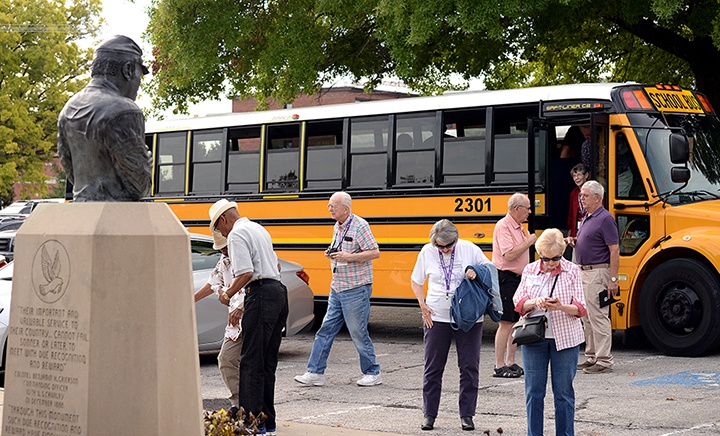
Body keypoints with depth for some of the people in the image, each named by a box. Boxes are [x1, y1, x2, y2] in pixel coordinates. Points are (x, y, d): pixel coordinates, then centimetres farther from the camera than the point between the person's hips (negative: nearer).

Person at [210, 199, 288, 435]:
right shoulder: (258, 229, 22)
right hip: (279, 291, 9)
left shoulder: (237, 234, -7)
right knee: (267, 362, 12)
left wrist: (228, 295, -3)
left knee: (251, 362, -7)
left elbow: (246, 273, -17)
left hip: (261, 294, -9)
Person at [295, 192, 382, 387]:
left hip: (356, 289, -8)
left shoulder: (359, 226, -12)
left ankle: (373, 373, 12)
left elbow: (375, 252, -16)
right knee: (326, 329, 5)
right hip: (337, 288, 8)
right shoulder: (338, 227, 13)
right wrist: (332, 254, 5)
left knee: (358, 332, -1)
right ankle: (315, 373, 8)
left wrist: (348, 257, -22)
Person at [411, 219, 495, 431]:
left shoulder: (469, 249, -5)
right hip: (437, 317, 1)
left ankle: (467, 414, 14)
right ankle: (429, 413, 16)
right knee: (433, 368, 5)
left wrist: (477, 272, -16)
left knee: (469, 366, 3)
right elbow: (415, 281, 9)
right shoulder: (427, 252, -1)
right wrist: (423, 305, -3)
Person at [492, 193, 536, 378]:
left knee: (518, 322, 9)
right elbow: (509, 254, -23)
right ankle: (499, 366, -6)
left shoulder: (519, 227, 17)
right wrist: (529, 241, -12)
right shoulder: (503, 226, -12)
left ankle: (510, 363, 16)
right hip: (506, 278, -9)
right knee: (505, 323, -9)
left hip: (518, 279, 9)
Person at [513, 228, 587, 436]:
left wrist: (561, 307, -23)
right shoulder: (530, 270, 5)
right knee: (534, 391, 4)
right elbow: (518, 303, 3)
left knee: (563, 392, 5)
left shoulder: (572, 271, -1)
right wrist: (534, 302, -19)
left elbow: (580, 308, -3)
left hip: (565, 339, -2)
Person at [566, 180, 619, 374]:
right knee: (586, 316, 14)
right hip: (584, 271, 10)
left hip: (598, 272, -10)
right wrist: (574, 240, 6)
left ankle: (604, 361, -4)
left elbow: (614, 250, -18)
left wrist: (613, 279, -22)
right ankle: (592, 357, 21)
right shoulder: (587, 218, 15)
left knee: (598, 316, -8)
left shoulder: (605, 219, -14)